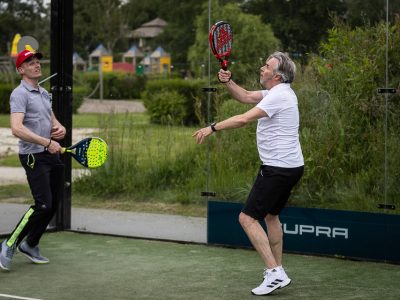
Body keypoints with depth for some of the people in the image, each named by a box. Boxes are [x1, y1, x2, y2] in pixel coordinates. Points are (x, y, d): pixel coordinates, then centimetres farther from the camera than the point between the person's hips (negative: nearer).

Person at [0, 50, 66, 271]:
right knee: (43, 205, -15)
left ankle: (30, 245, 25)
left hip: (52, 155, 8)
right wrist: (47, 142, -27)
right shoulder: (20, 94, -12)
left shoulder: (44, 93, 16)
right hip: (34, 157, -8)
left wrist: (60, 129, 5)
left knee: (52, 205, 9)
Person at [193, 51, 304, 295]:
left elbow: (243, 119, -27)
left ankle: (274, 272, -15)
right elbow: (246, 97, 18)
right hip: (291, 166, 11)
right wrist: (228, 81, 1)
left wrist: (212, 128, -20)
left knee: (248, 218, -11)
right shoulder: (279, 92, 12)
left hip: (278, 169, -11)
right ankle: (277, 271, 30)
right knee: (271, 215, 24)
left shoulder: (279, 96, -19)